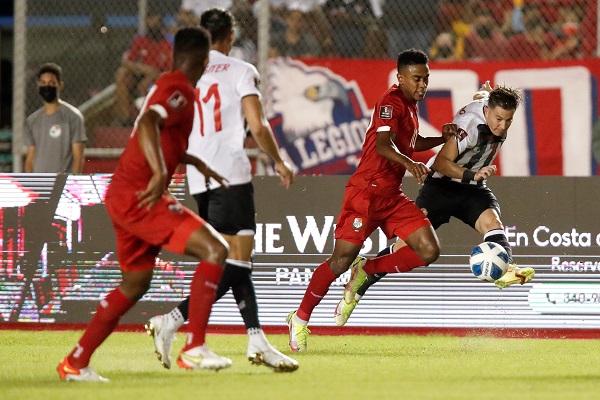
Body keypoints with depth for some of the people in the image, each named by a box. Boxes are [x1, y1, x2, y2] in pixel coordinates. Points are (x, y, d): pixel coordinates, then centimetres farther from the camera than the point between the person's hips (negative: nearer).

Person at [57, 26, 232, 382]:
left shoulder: (166, 86, 19)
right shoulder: (180, 90, -12)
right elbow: (147, 124, -31)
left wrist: (197, 163, 39)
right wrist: (160, 174, -40)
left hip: (124, 196, 10)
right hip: (140, 196, -10)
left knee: (135, 285, 20)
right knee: (215, 249, -16)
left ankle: (76, 363, 25)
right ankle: (194, 349, -20)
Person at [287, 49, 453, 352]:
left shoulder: (410, 105, 16)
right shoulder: (391, 102, -12)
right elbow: (383, 145, -29)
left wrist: (444, 138, 26)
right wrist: (409, 163, -45)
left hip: (393, 196, 8)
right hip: (366, 192, -8)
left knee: (429, 251, -7)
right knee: (342, 259, -9)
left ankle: (366, 273, 7)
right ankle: (300, 318, 7)